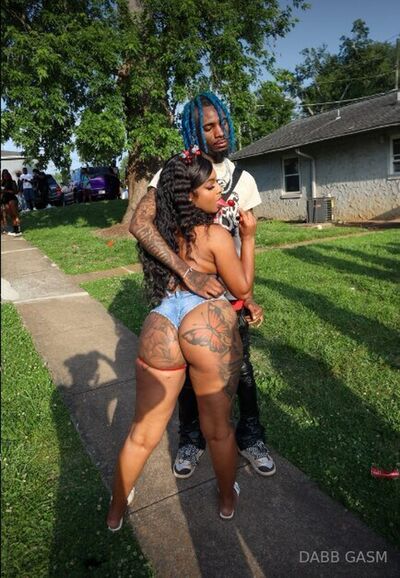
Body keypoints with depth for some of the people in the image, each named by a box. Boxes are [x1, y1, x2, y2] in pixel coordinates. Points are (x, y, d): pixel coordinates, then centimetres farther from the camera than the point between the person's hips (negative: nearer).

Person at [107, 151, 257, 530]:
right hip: (206, 322, -4)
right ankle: (227, 500, 42)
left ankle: (116, 510, 39)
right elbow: (243, 289, 6)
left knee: (143, 431, 20)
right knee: (218, 427, 18)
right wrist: (248, 238, 11)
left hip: (160, 323, 5)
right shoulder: (216, 235, -3)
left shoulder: (163, 230, 11)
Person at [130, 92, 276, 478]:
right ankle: (191, 440, 37)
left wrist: (247, 295, -6)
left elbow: (247, 243, 4)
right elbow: (139, 223, -25)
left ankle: (250, 438, 36)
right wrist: (189, 275, -34)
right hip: (186, 290, -2)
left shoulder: (242, 180, 2)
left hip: (228, 291, 3)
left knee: (242, 369, 12)